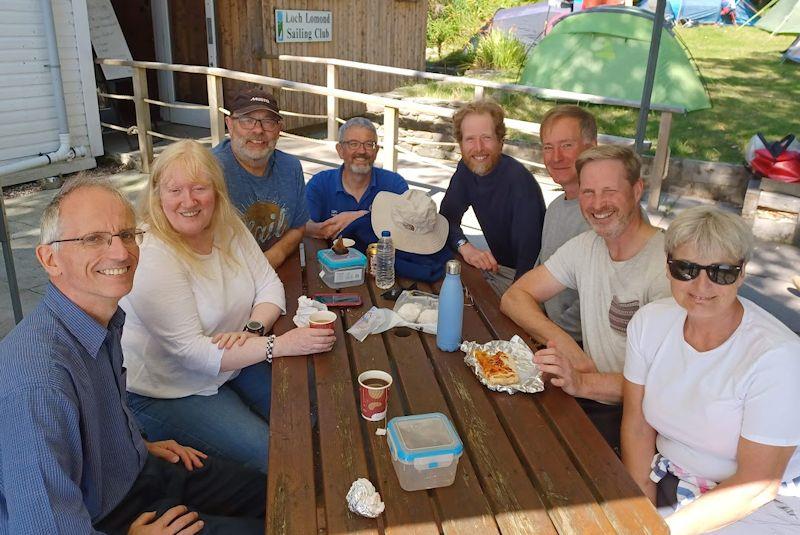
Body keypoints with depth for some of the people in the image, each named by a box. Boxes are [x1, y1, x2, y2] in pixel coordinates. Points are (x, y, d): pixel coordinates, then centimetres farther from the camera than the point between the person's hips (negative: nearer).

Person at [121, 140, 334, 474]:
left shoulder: (229, 229, -4)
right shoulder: (153, 259, -25)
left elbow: (269, 284, 0)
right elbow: (191, 352, -28)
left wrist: (253, 329, -22)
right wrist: (279, 344, -32)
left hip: (232, 365, 7)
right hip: (169, 392, -6)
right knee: (269, 454, -17)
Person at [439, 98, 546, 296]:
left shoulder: (520, 181, -26)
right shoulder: (467, 169, -1)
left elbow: (530, 259, -30)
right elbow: (446, 218, -1)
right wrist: (464, 246, -21)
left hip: (522, 276, -7)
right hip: (494, 266, 7)